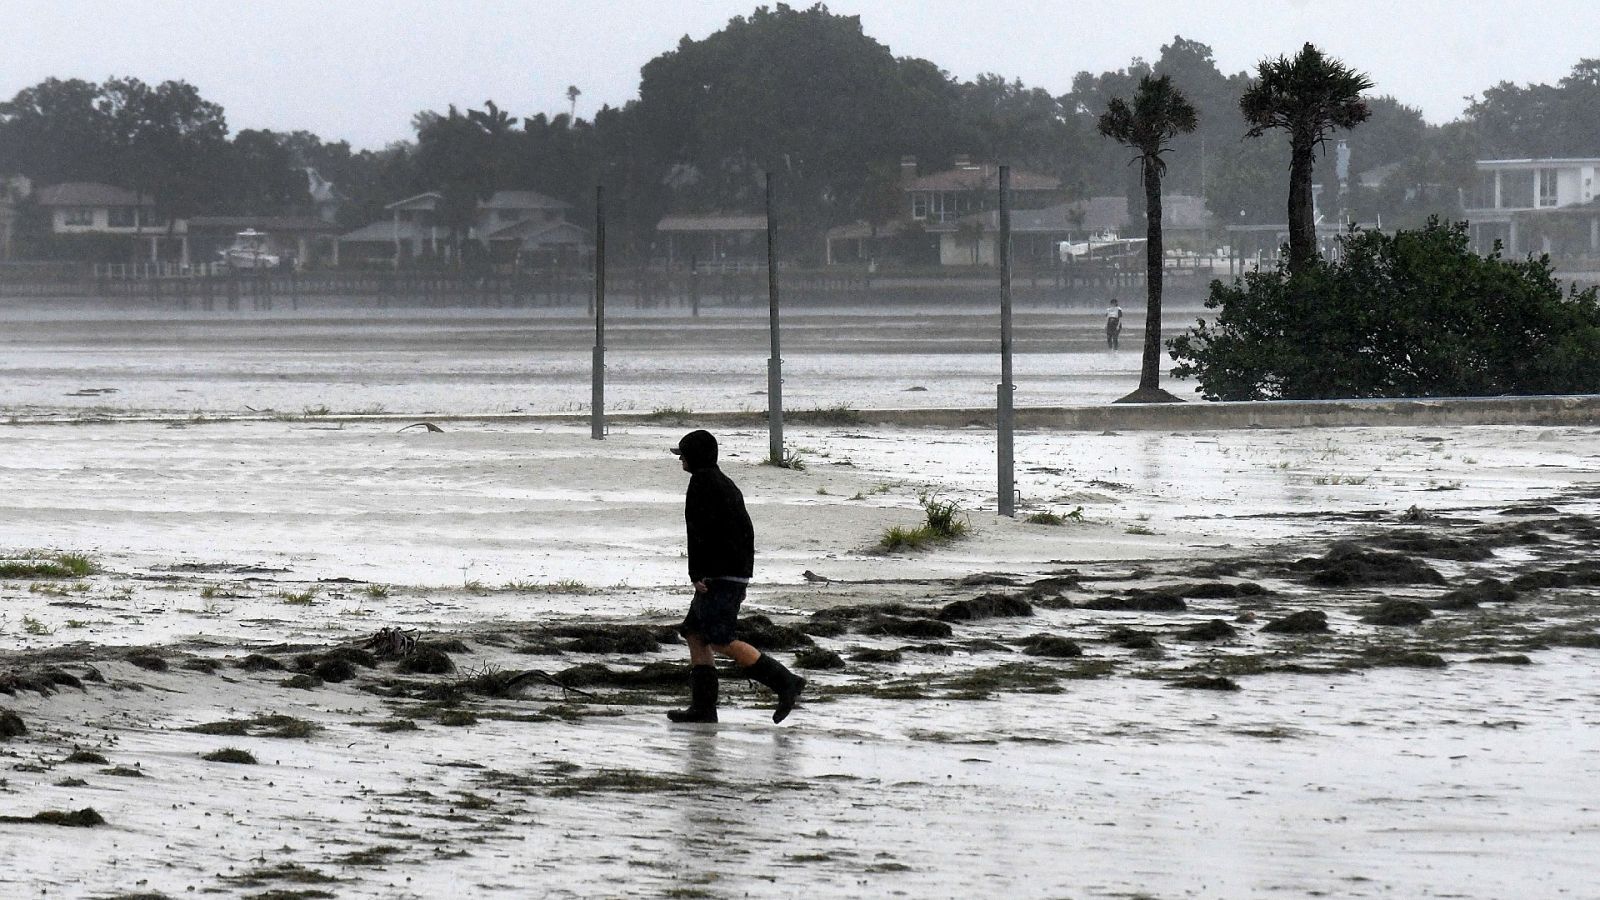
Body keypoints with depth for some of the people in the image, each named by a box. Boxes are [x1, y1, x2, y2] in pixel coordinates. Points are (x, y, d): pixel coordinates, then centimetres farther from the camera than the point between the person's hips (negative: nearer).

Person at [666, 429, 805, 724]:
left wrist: (696, 573, -20)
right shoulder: (726, 484, 20)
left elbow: (701, 527, -19)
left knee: (720, 642, -12)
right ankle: (702, 708, 4)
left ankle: (784, 682, -15)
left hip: (718, 576, -10)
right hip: (737, 573, 10)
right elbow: (745, 532, 22)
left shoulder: (702, 481, -9)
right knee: (695, 635, 10)